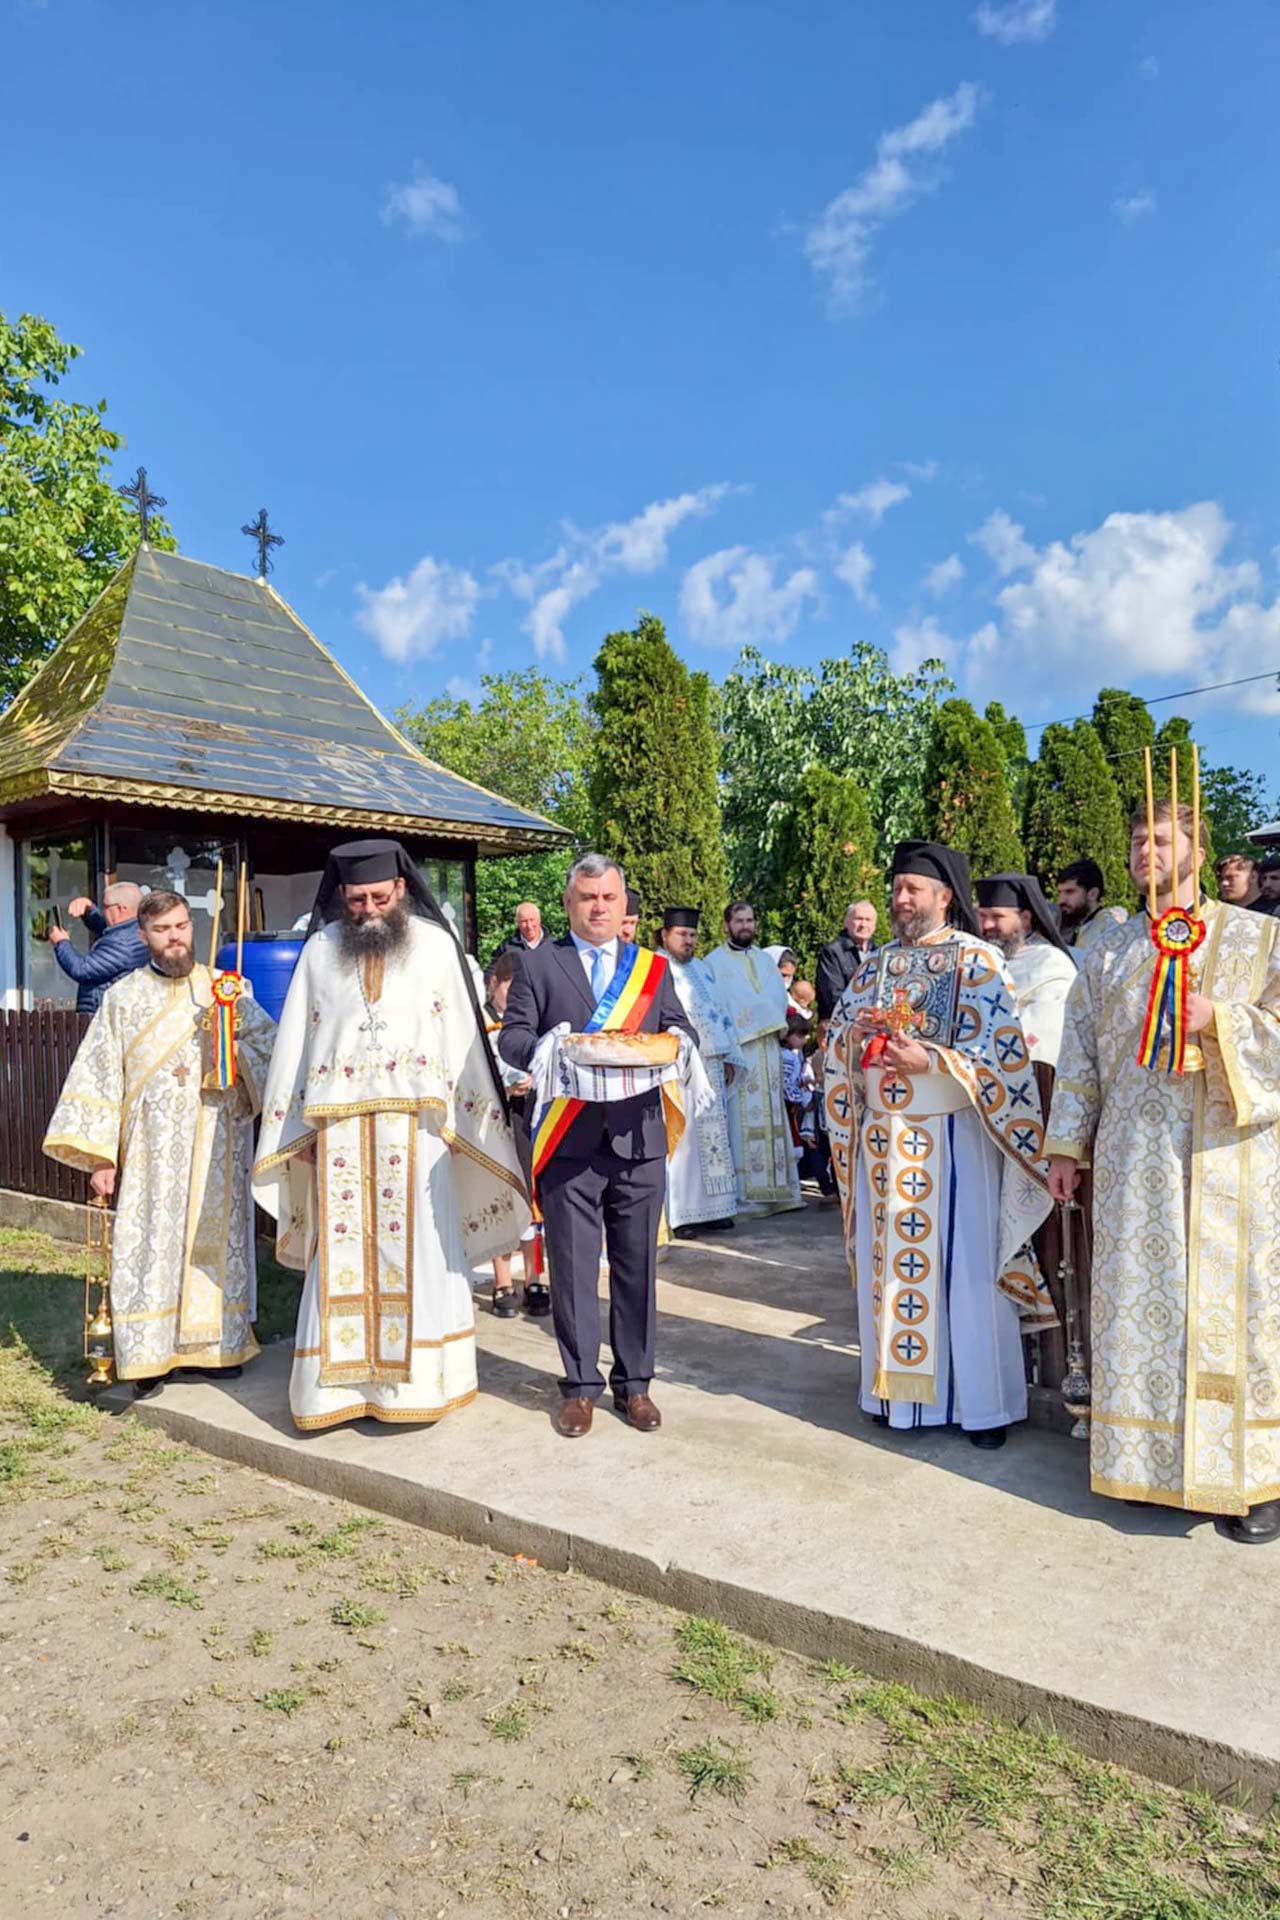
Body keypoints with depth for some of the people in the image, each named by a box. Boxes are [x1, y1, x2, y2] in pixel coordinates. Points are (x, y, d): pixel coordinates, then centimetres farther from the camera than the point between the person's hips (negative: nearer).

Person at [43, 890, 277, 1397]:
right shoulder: (123, 997, 6)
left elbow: (272, 1045, 4)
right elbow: (98, 1076, 3)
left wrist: (235, 1046, -18)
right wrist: (99, 1154, -3)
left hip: (216, 1147, 1)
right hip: (151, 1152, -1)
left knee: (215, 1239, 5)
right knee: (151, 1245, -3)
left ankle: (215, 1343, 17)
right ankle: (150, 1354, 7)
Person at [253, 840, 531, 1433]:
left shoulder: (436, 945, 3)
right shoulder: (319, 950, 7)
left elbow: (462, 1034, 1)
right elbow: (296, 1041, 9)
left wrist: (457, 1118, -4)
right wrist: (300, 1127, 5)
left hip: (416, 1121, -1)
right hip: (340, 1124, 1)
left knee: (420, 1247, 2)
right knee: (342, 1254, 4)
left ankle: (420, 1377, 13)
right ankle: (340, 1380, 14)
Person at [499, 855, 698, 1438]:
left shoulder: (654, 966, 13)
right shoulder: (537, 963, 6)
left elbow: (682, 1028, 11)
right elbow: (511, 1038, 1)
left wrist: (673, 1039, -13)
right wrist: (547, 1047, -20)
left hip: (639, 1137, 2)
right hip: (569, 1143, -2)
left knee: (637, 1265, 8)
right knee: (572, 1267, 4)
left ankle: (633, 1382, 23)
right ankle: (580, 1385, 19)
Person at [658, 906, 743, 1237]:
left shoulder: (702, 968, 19)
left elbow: (721, 1011, 21)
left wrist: (730, 1056, 14)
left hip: (710, 1065, 7)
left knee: (713, 1136, 8)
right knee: (680, 1137, -7)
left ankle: (710, 1208, 16)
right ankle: (678, 1215, -1)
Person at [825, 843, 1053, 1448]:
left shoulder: (978, 961, -4)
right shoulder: (877, 963, 13)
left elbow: (1000, 1051, -12)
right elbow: (836, 1036, 15)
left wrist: (929, 1061, -24)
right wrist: (855, 1032, -8)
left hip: (950, 1138, -5)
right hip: (883, 1137, 5)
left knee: (964, 1268, 0)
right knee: (889, 1260, 10)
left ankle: (982, 1400, 13)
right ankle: (900, 1389, 23)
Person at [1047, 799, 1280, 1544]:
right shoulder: (1109, 953, 13)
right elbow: (1081, 1054, 13)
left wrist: (1217, 1020, -19)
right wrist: (1067, 1144, 9)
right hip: (1133, 1157, 3)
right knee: (1140, 1302, 6)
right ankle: (1152, 1457, 21)